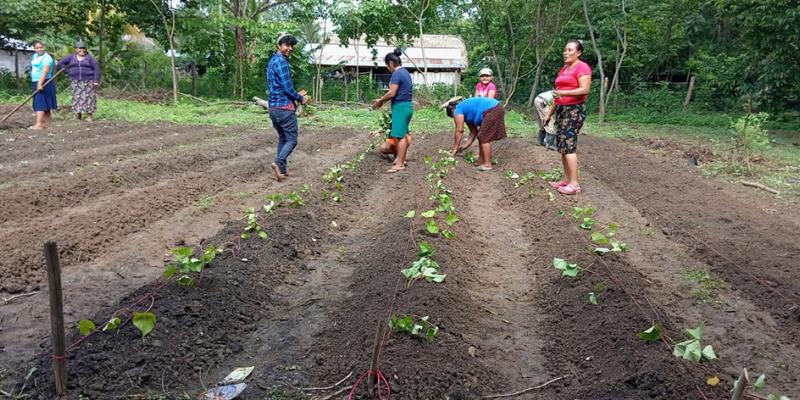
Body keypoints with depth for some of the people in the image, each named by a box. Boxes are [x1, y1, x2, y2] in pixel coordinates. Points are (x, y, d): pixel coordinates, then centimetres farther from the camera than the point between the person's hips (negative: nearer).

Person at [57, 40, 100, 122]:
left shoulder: (89, 58, 3)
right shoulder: (71, 57, 10)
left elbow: (96, 68, -1)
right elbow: (60, 63, 16)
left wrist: (96, 81, -9)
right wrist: (68, 71, 4)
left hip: (88, 81, -2)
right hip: (76, 82, 2)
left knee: (88, 98, -4)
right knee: (77, 98, 1)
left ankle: (89, 116, 1)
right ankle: (77, 116, 4)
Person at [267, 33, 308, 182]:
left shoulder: (273, 60, 16)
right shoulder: (281, 61, -14)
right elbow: (287, 88, -18)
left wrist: (297, 94, 18)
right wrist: (301, 98, -2)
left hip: (274, 107, 9)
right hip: (284, 107, -9)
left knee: (282, 138, 16)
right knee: (292, 139, -4)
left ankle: (282, 170, 15)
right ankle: (279, 163, -23)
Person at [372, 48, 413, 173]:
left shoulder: (397, 74, -15)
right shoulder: (405, 72, 15)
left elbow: (392, 93, -19)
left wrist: (380, 101, -4)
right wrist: (383, 100, 14)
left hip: (400, 107, -10)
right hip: (406, 106, 10)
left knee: (399, 136, -7)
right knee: (402, 134, 15)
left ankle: (400, 164, -4)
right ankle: (401, 159, 23)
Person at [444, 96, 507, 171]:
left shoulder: (458, 110, 0)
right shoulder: (466, 109, 25)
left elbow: (459, 131, -2)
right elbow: (473, 131, 24)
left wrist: (455, 148, 5)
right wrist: (466, 146, 24)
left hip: (492, 111, -10)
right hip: (497, 109, 10)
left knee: (485, 138, -4)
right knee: (482, 137, 16)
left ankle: (487, 164, -2)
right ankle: (481, 161, 22)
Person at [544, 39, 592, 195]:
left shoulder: (582, 67, -8)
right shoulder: (563, 69, 19)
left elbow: (585, 90, -19)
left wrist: (565, 92, -30)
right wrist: (550, 113, 22)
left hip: (574, 110, -9)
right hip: (561, 109, 9)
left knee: (569, 145, -14)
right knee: (562, 146, 6)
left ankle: (574, 184, -12)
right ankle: (566, 180, 11)